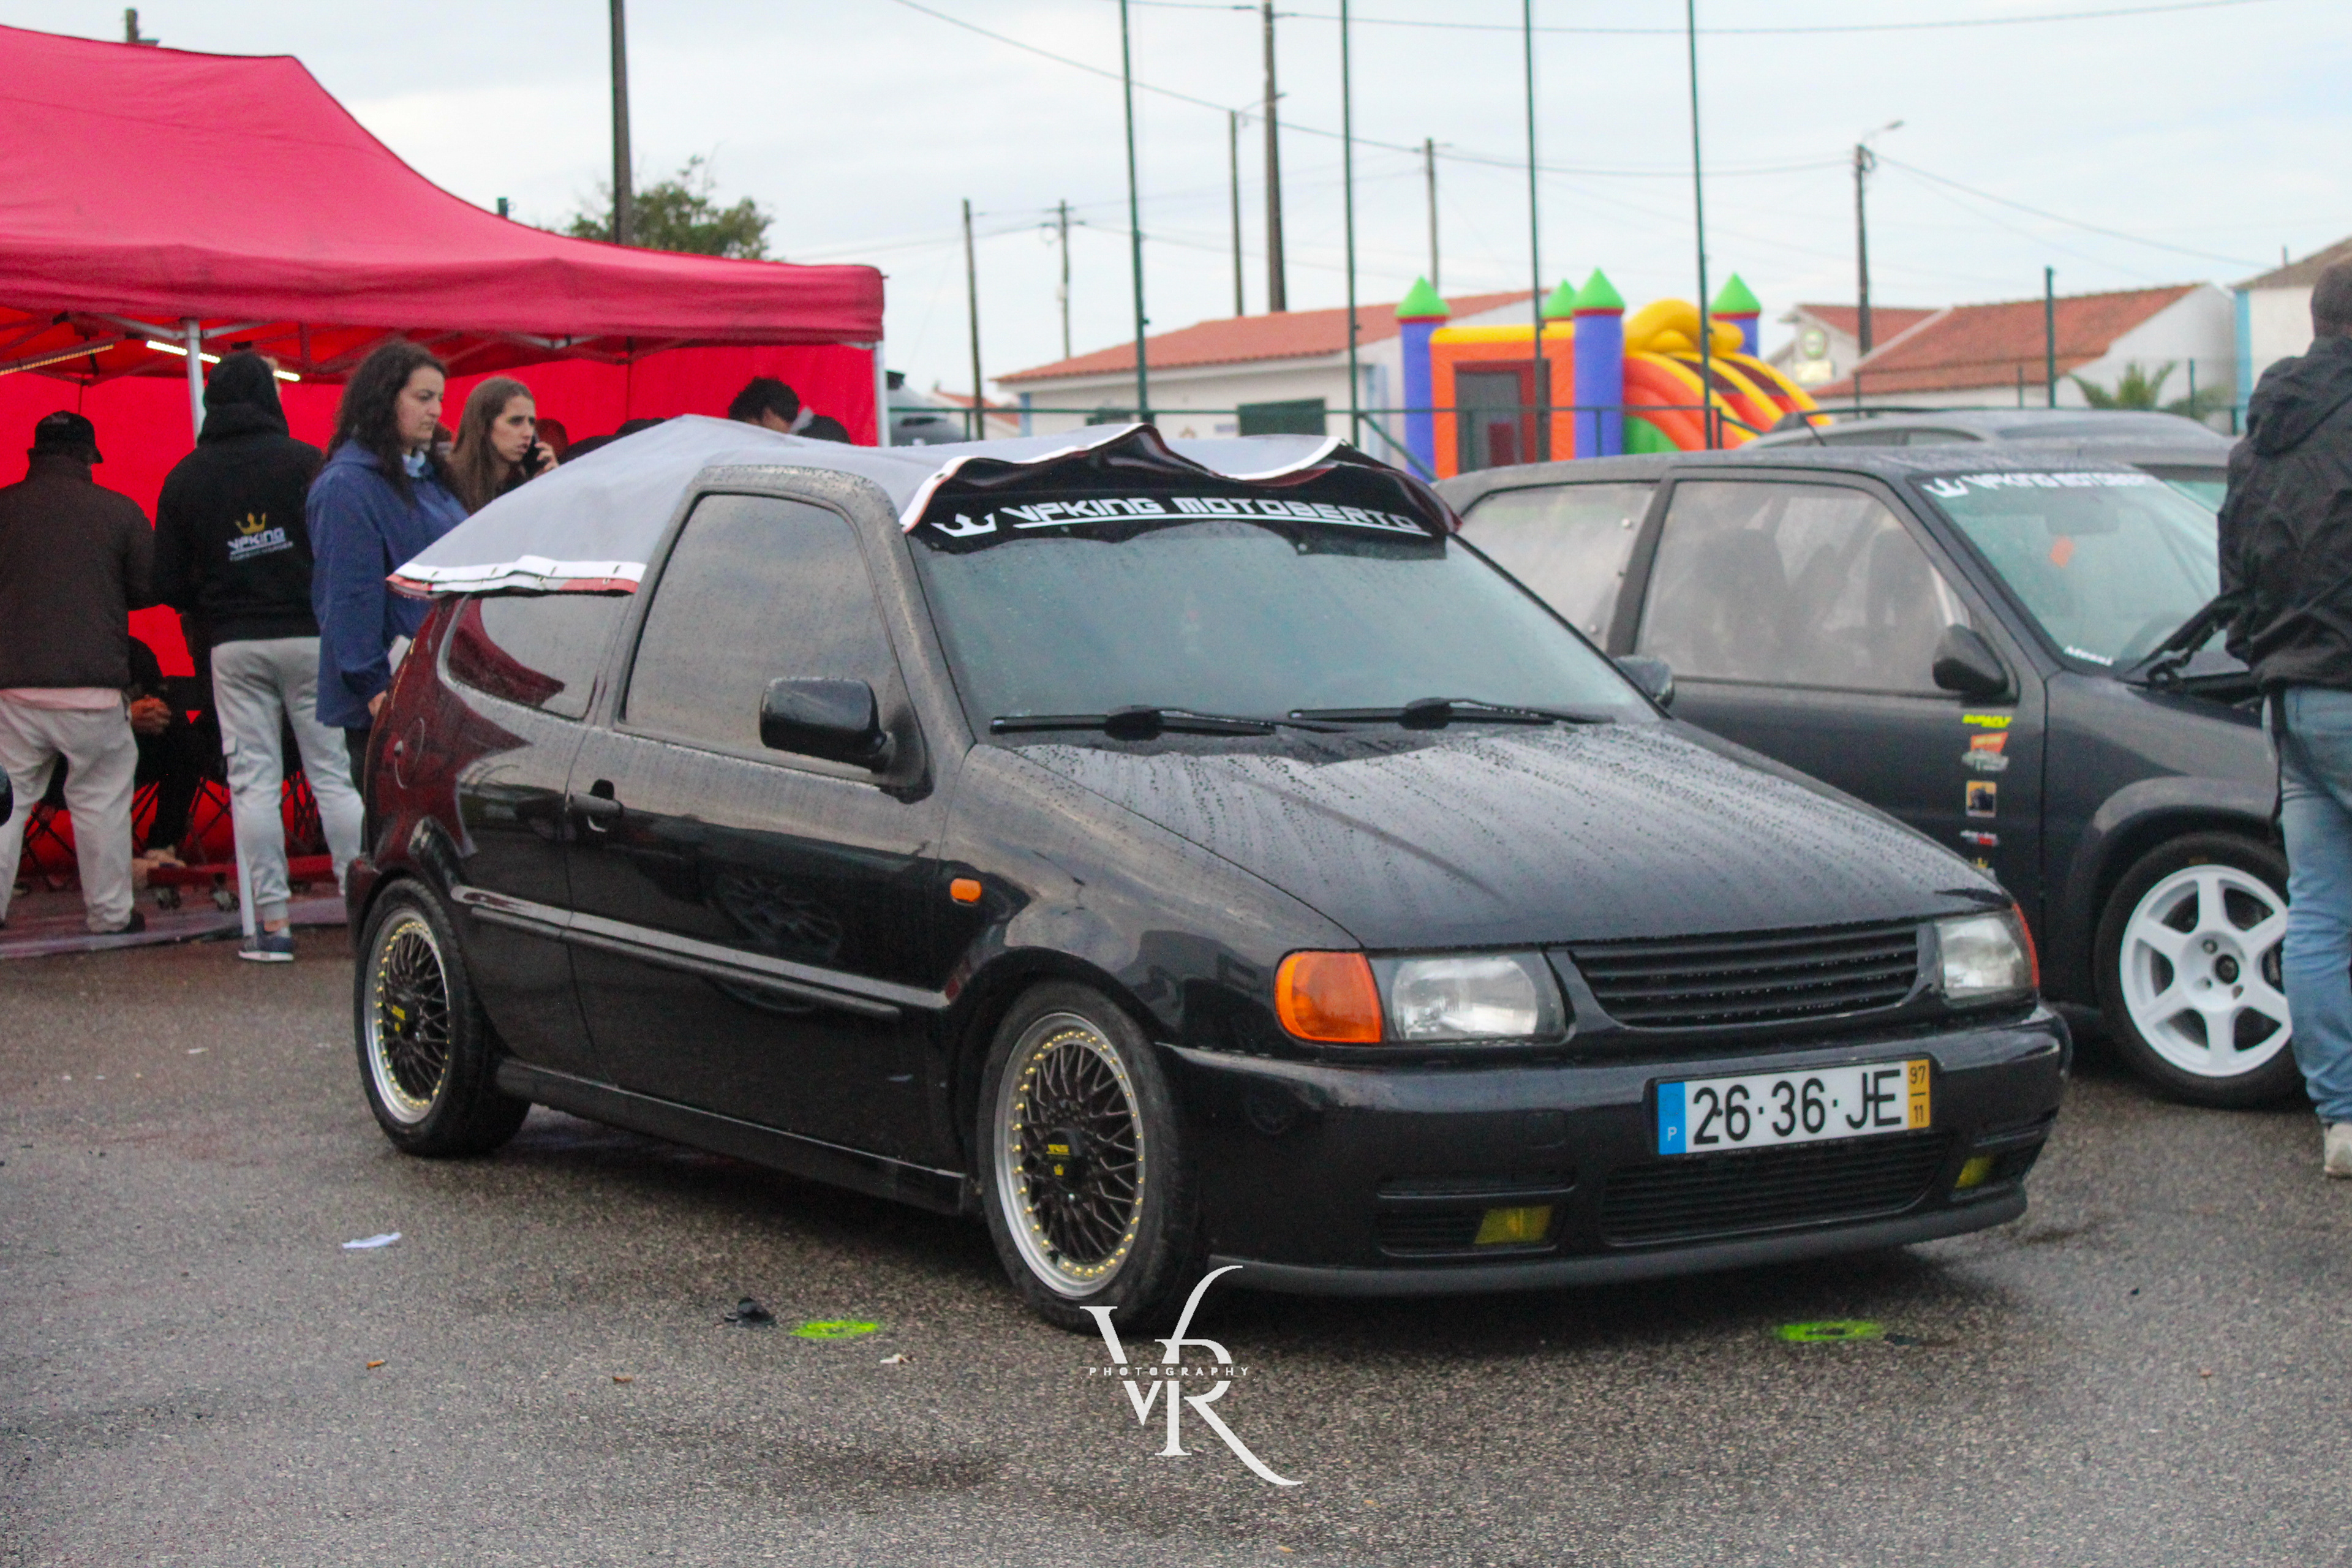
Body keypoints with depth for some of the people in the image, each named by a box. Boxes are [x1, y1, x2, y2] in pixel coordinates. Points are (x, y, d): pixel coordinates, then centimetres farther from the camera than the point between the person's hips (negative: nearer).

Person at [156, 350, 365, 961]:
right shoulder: (305, 461, -4)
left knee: (252, 782, 3)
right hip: (309, 635, -1)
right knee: (334, 775, 3)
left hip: (234, 646, 1)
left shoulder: (185, 477, 4)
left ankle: (273, 922, -1)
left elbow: (170, 584, 4)